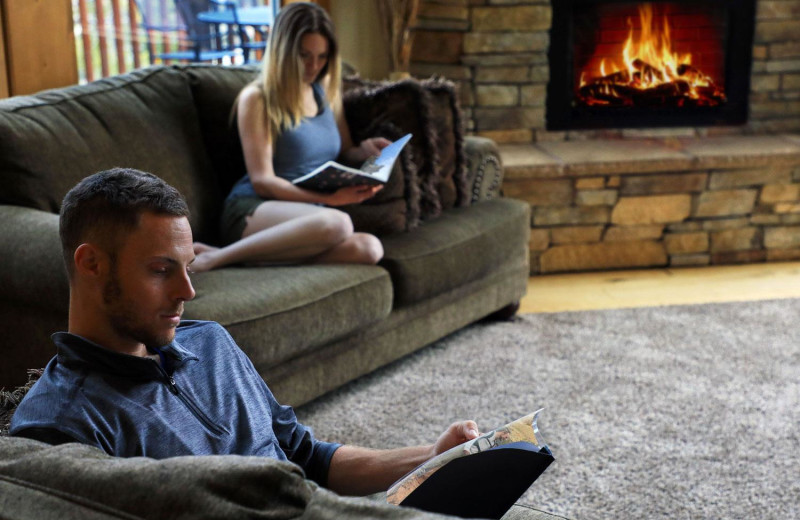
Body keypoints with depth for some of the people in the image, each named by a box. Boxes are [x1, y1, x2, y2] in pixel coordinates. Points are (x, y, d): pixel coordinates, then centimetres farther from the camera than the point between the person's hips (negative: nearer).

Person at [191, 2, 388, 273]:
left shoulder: (326, 91, 16)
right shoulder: (256, 98, -3)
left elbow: (343, 153, 27)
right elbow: (262, 181, -9)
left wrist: (364, 150, 2)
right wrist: (329, 198, -21)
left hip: (308, 214, 6)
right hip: (253, 212, -6)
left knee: (369, 248, -29)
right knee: (336, 222, -39)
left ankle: (254, 259, -26)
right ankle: (215, 258, -28)